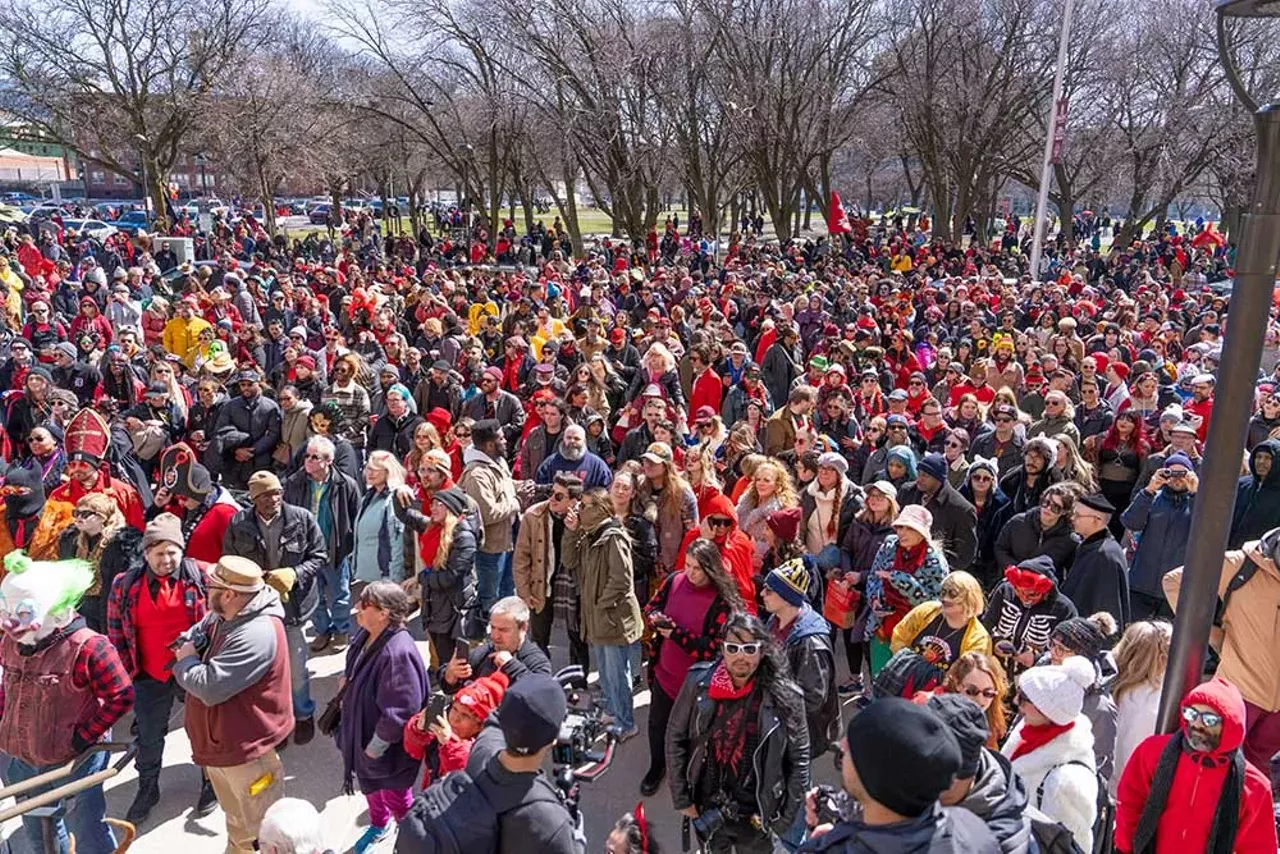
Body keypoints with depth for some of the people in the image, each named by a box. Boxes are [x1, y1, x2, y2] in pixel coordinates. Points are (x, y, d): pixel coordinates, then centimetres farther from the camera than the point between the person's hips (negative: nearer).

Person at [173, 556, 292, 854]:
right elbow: (186, 641, 14)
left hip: (246, 751, -9)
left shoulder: (258, 634, -31)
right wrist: (189, 651, -10)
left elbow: (209, 688, -30)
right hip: (217, 745, 9)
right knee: (237, 825, 30)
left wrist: (186, 662, -11)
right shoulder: (220, 616, 1)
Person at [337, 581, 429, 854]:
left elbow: (399, 712, -31)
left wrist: (376, 746, -22)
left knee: (395, 796, 16)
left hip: (387, 748, -8)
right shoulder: (365, 635, -9)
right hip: (362, 732, 8)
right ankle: (378, 825, 58)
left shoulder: (397, 653, -37)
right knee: (370, 786, 31)